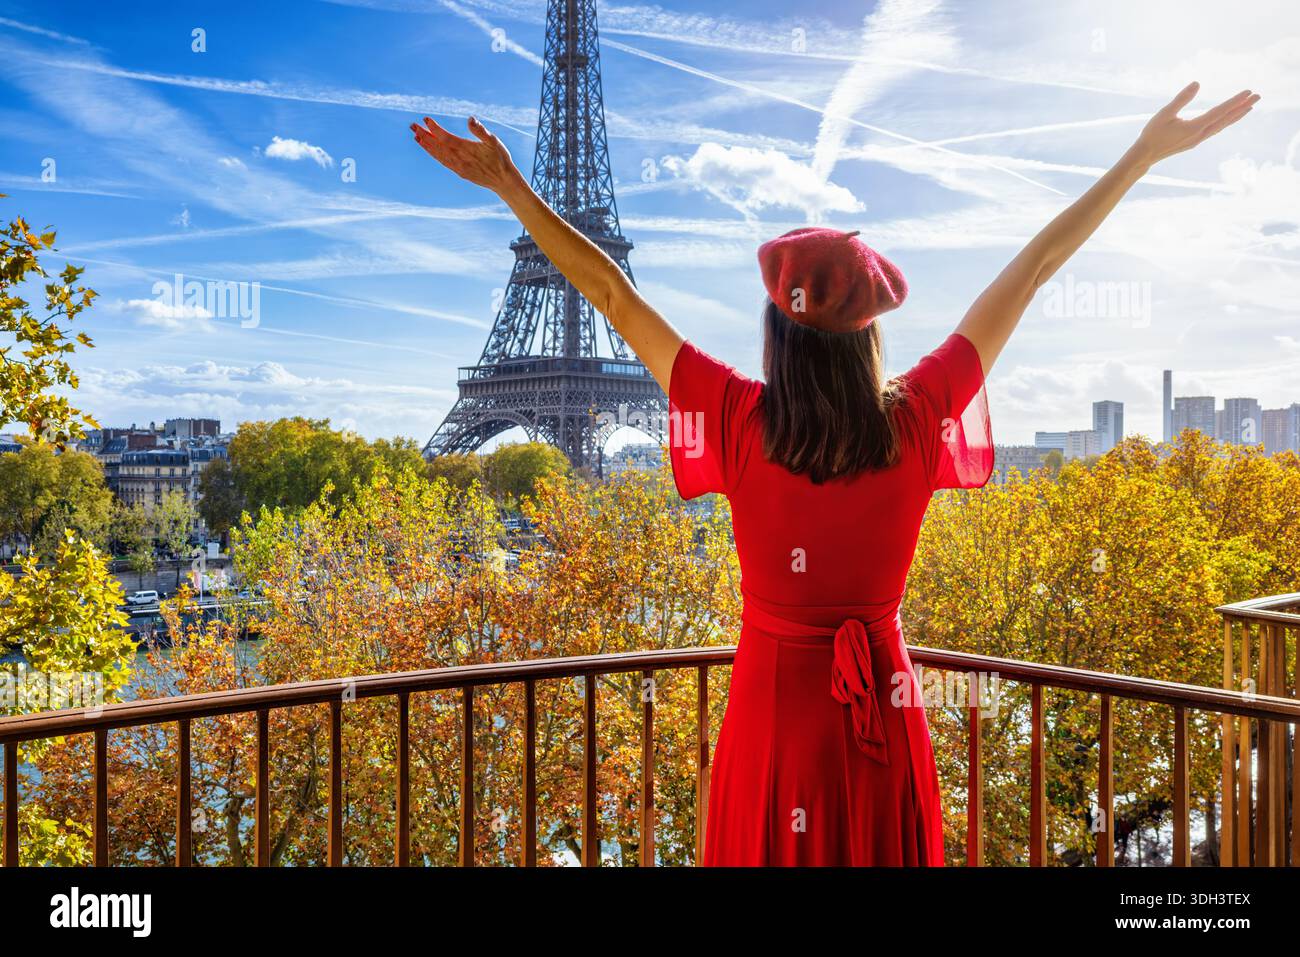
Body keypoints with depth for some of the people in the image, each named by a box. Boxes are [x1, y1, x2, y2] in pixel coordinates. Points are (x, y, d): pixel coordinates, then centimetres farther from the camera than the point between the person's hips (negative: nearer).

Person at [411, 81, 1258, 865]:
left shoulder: (741, 423, -15)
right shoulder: (917, 421, -13)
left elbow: (613, 293, -10)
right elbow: (1026, 275, -5)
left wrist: (511, 187, -3)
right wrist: (1143, 156, 5)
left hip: (774, 704, -1)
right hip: (884, 709, 1)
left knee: (766, 847, 17)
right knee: (879, 847, 18)